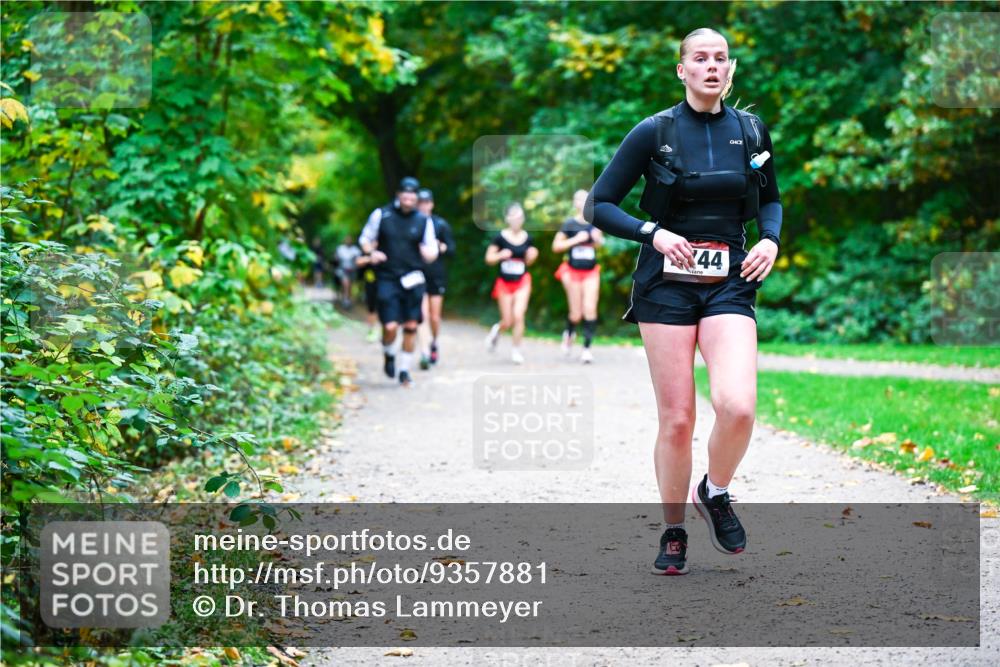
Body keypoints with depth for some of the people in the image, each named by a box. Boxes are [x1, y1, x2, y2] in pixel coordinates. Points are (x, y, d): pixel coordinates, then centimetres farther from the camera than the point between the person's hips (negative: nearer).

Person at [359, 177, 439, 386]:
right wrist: (371, 252, -10)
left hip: (413, 280, 2)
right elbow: (365, 238, 12)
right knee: (390, 326, -12)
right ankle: (388, 355, 21)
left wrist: (429, 253, -14)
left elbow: (432, 252, 10)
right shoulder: (381, 214, 0)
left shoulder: (423, 221, 4)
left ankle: (404, 370, 18)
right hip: (387, 279, -2)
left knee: (411, 326, 2)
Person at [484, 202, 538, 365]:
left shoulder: (527, 238, -1)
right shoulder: (500, 237, -9)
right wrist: (501, 255, -22)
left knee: (518, 315, -14)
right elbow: (489, 258, -4)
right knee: (508, 322, 4)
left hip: (522, 281, 1)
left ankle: (516, 350, 2)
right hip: (504, 282, -1)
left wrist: (532, 256, -9)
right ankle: (497, 329, 41)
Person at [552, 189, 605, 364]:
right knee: (576, 314, 3)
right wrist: (576, 239, -18)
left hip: (591, 272, 2)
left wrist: (598, 239, -6)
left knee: (590, 309, -9)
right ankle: (569, 333, 36)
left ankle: (587, 347, -4)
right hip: (573, 272, -2)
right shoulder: (570, 224, -8)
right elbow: (556, 246, -8)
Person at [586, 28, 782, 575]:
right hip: (666, 283, -1)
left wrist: (771, 239, 2)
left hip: (729, 284, 2)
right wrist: (653, 233, -15)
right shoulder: (654, 131, -2)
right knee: (676, 420, -1)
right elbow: (599, 205, 0)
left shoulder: (751, 131, 7)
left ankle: (714, 493, 9)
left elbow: (770, 199, 23)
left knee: (738, 406, -20)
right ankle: (673, 532, 18)